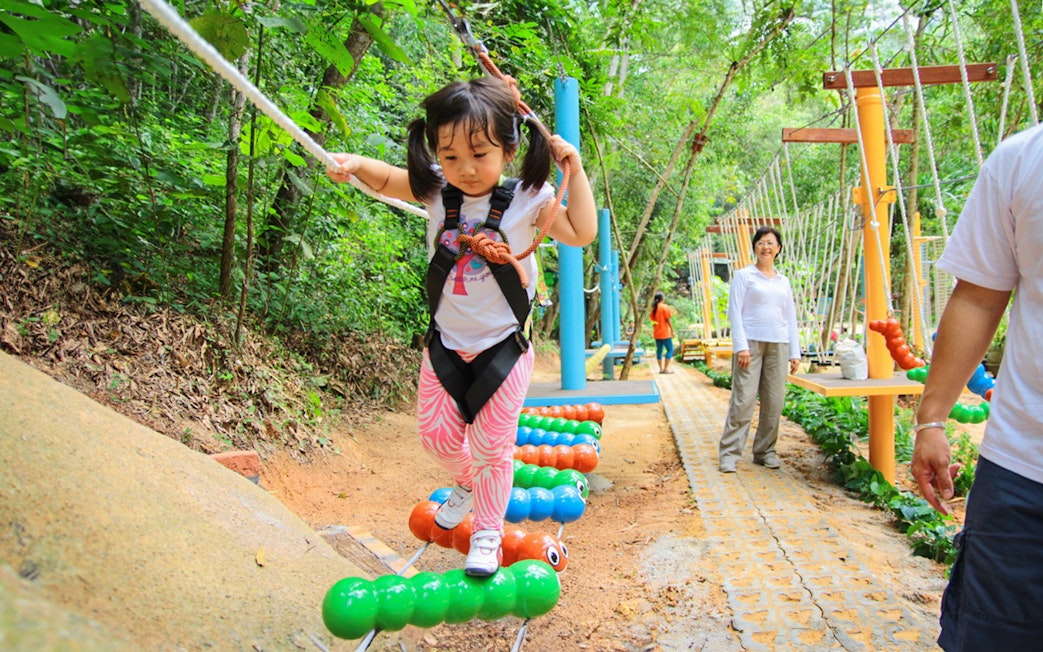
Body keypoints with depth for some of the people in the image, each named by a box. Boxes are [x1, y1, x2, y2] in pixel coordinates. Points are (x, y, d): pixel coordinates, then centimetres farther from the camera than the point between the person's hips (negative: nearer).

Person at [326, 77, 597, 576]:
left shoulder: (528, 200, -13)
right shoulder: (437, 190, -6)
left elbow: (582, 233, -16)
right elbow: (385, 179, 3)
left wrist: (574, 169, -20)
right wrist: (354, 163, -18)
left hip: (503, 345, -3)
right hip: (446, 342, 4)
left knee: (493, 444, 3)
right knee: (435, 433, 12)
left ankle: (488, 533, 22)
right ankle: (466, 484, 44)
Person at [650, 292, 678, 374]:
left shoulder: (654, 308, 7)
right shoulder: (665, 307, -10)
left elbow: (653, 319, 9)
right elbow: (668, 320, -11)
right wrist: (672, 330, -5)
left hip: (657, 333, 6)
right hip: (665, 333, -6)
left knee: (659, 350, 10)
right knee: (670, 349, 1)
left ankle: (661, 368, 11)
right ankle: (666, 368, -4)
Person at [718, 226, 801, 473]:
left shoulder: (783, 282, 17)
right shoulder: (744, 276, 3)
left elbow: (791, 318, 17)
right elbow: (735, 312, -4)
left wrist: (795, 352, 10)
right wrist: (741, 346, -14)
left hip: (778, 345, 5)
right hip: (751, 342, -4)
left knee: (774, 402, 5)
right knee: (743, 400, -8)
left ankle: (765, 451, 17)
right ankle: (729, 453, -2)